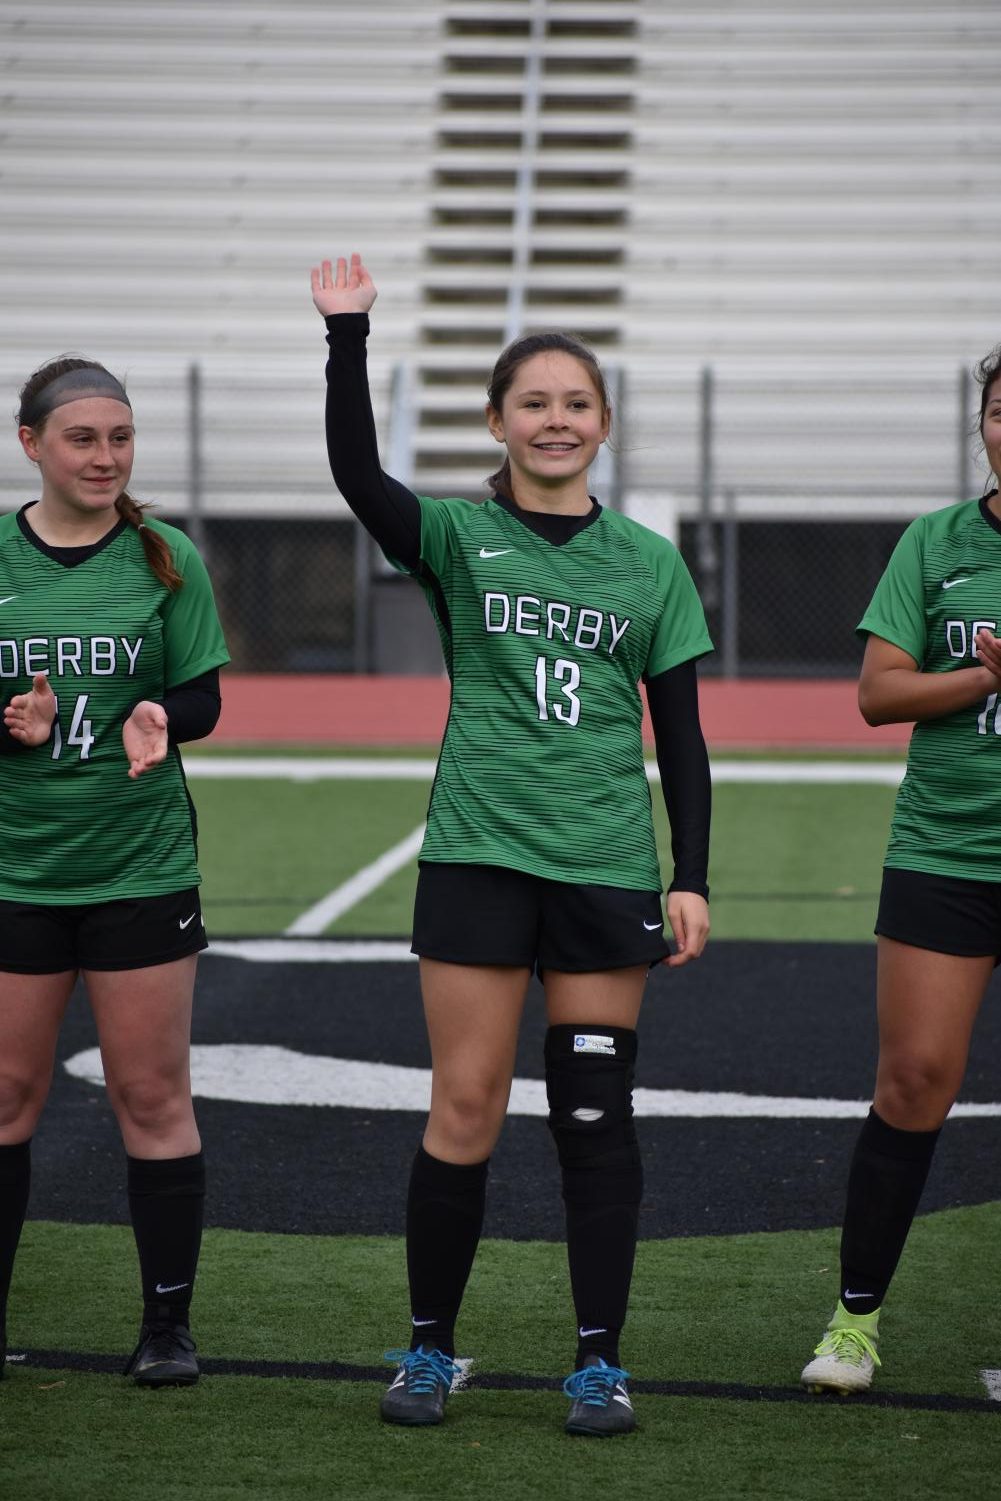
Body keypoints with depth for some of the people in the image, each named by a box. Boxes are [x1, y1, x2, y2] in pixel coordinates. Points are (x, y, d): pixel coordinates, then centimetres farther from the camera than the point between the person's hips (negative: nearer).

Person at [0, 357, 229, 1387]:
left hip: (141, 866, -1)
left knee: (151, 1096, 2)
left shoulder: (165, 558, 0)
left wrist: (158, 716, -21)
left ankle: (167, 1324, 12)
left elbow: (204, 699, 1)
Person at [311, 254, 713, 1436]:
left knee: (595, 1115, 2)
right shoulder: (458, 539, 2)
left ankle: (599, 1363, 10)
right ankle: (428, 1350, 13)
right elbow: (356, 473, -18)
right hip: (478, 852, -1)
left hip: (606, 867, 1)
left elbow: (680, 736, 8)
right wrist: (347, 335, -28)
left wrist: (692, 878, 1)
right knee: (464, 1110, -1)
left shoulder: (649, 563, 7)